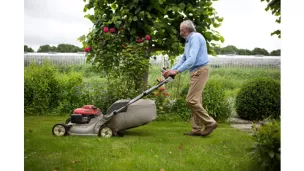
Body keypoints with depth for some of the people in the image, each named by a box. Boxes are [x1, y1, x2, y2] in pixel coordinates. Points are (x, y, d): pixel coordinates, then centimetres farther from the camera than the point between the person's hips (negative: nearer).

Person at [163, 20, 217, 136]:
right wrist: (171, 70, 10)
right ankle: (197, 129, 11)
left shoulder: (195, 37, -11)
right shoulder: (189, 41, 20)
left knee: (191, 100, -13)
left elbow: (192, 59, -22)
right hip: (195, 72, 10)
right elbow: (183, 59, 21)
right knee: (195, 101, 8)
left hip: (199, 71, -10)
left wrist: (177, 71, -22)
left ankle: (210, 123, -4)